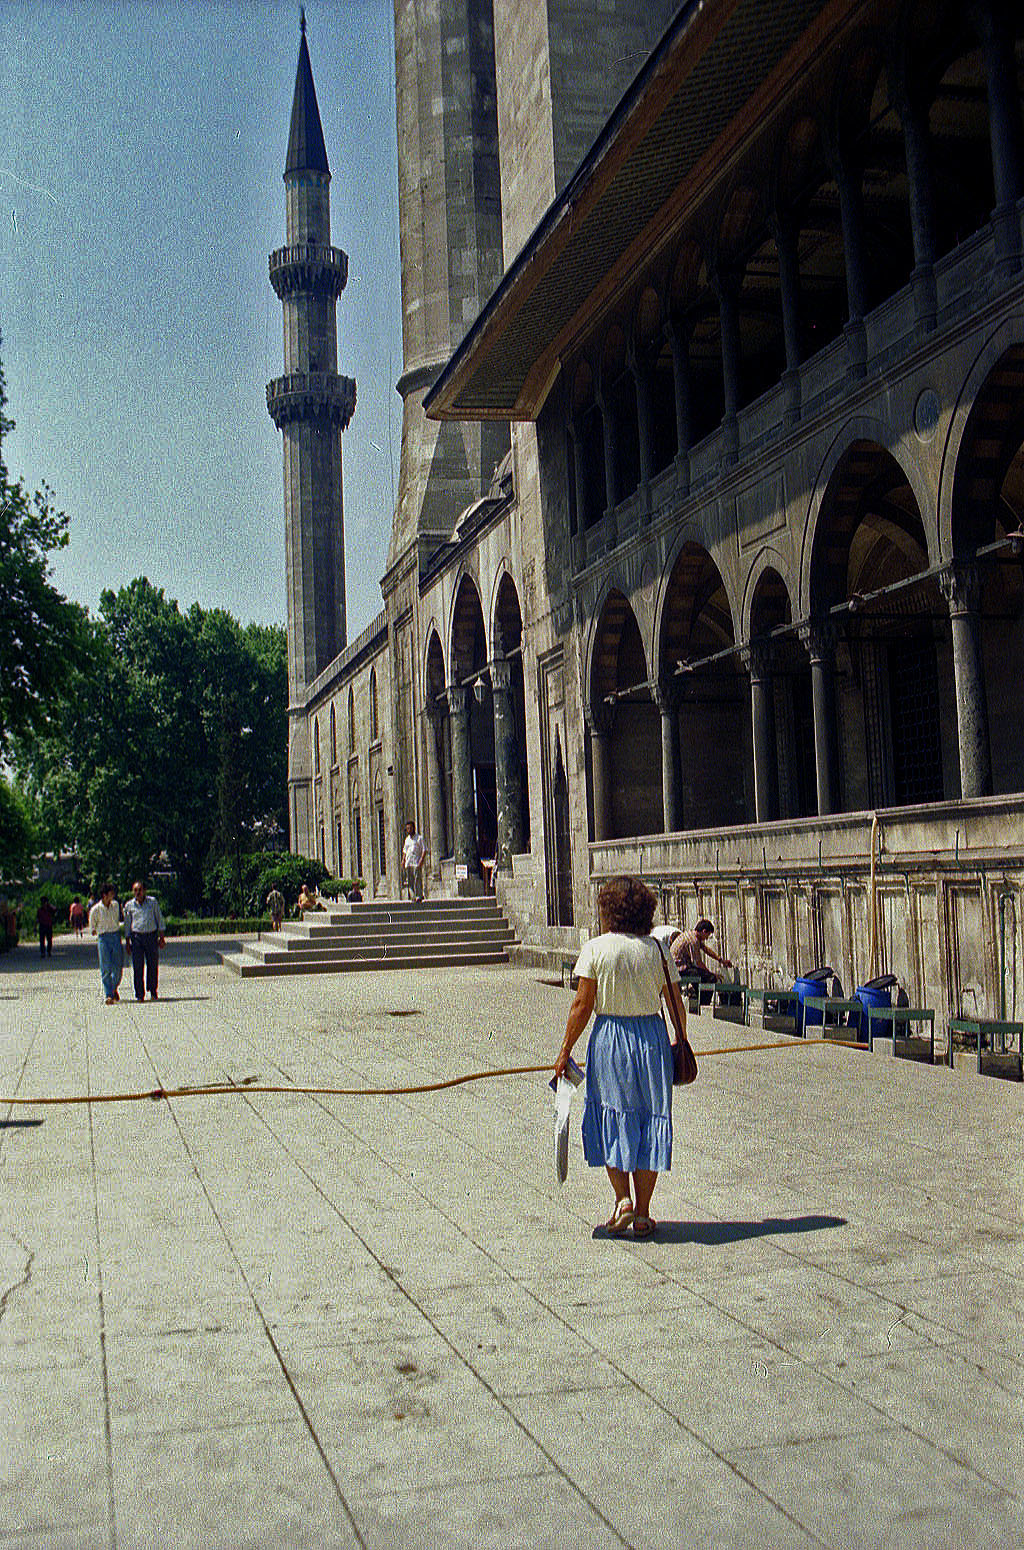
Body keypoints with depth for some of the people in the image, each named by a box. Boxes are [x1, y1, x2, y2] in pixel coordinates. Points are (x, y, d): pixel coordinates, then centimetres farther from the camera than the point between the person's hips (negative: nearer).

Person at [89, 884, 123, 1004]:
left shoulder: (116, 905, 6)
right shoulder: (95, 909, -6)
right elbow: (92, 928, 5)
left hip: (116, 936, 4)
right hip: (103, 938, -3)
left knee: (118, 966, 2)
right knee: (106, 968, -6)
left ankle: (114, 989, 26)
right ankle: (108, 995, -3)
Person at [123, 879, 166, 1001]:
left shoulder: (153, 902, 4)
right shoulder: (129, 905, 5)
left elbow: (159, 919, 9)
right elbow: (127, 924, 11)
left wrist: (161, 937, 5)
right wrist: (127, 942, 7)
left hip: (152, 936, 0)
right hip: (136, 936, 0)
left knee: (153, 965, 3)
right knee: (138, 967, -3)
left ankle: (153, 992, 16)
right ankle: (139, 994, 3)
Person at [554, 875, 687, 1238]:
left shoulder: (595, 949, -6)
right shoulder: (656, 950, 1)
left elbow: (582, 1005, -7)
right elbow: (678, 1007, 2)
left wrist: (565, 1051, 0)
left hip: (609, 1037, -2)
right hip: (652, 1037, 2)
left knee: (611, 1119, 12)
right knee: (649, 1122, 8)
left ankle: (622, 1199, -1)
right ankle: (642, 1215, 12)